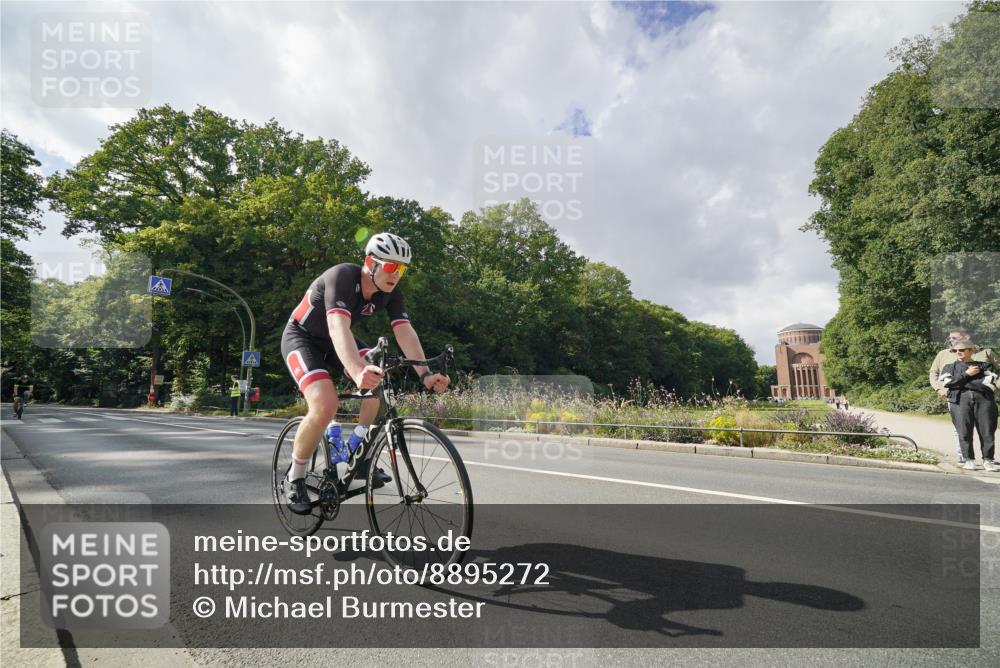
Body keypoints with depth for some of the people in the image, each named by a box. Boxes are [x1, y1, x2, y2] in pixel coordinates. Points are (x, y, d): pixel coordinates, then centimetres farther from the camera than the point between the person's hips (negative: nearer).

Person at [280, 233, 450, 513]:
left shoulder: (390, 291, -13)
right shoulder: (342, 276, -32)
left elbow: (405, 332, -22)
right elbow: (338, 328, -46)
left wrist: (425, 374, -36)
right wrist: (358, 373, -63)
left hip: (333, 342, 6)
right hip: (301, 337, -6)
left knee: (381, 377, -18)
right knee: (325, 406, -27)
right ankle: (295, 478, -1)